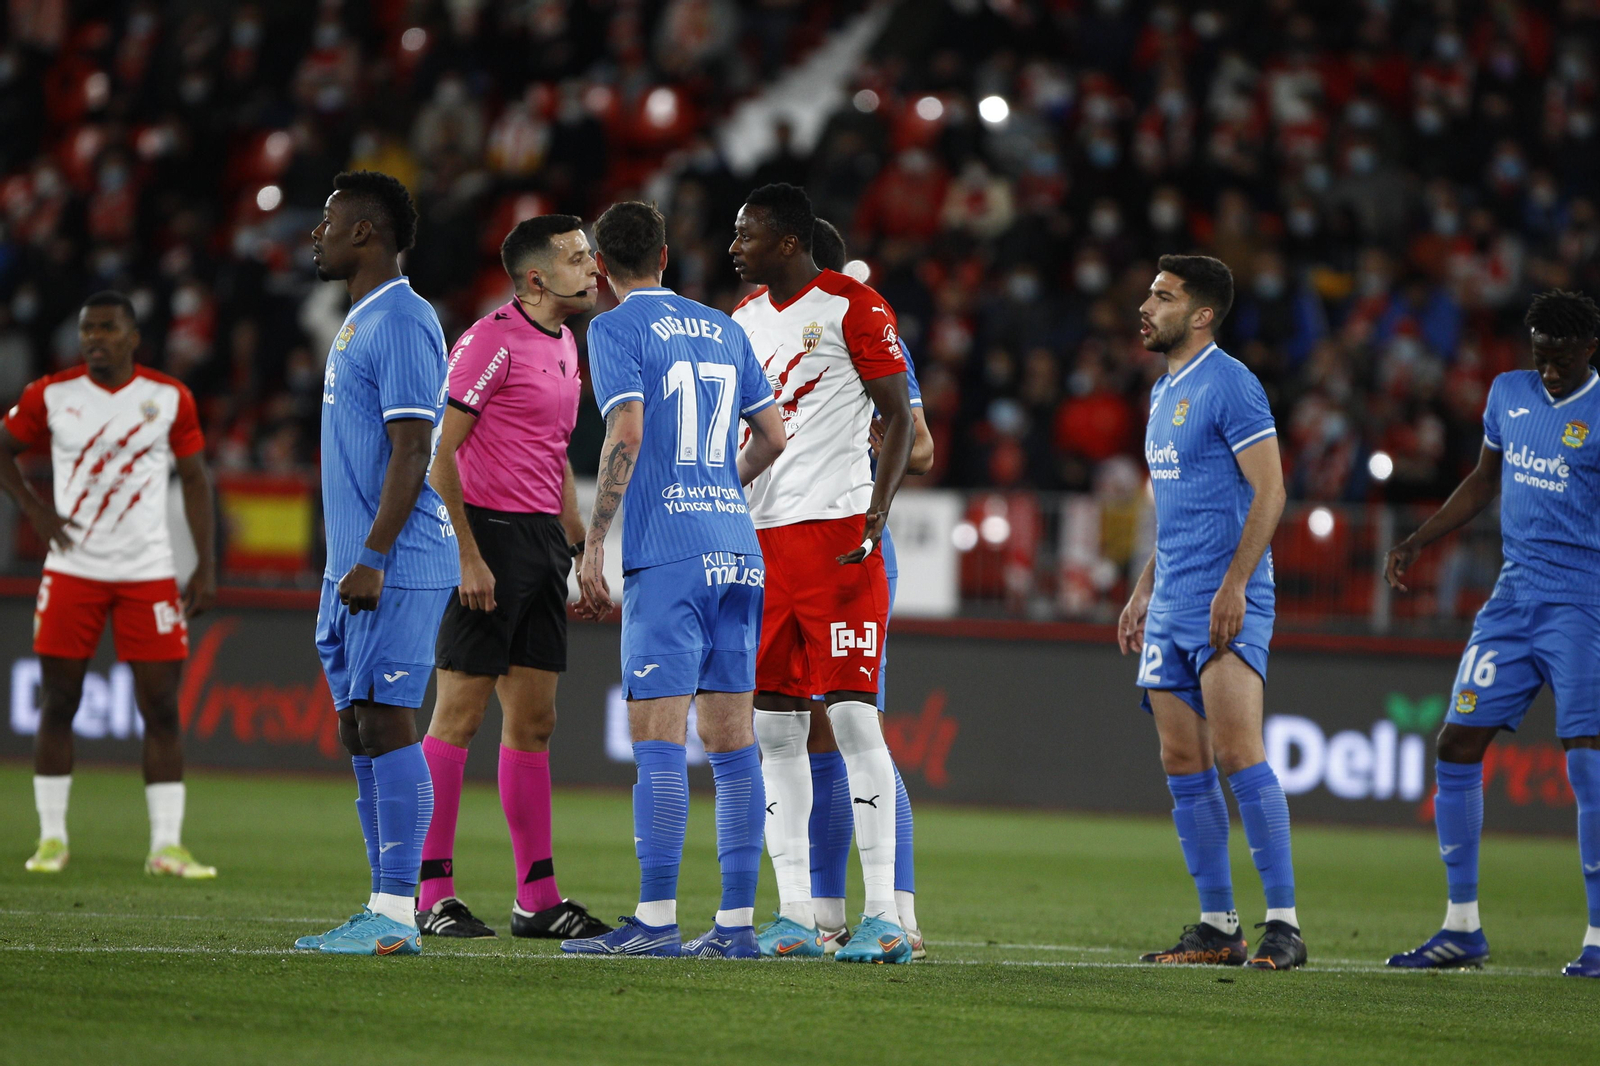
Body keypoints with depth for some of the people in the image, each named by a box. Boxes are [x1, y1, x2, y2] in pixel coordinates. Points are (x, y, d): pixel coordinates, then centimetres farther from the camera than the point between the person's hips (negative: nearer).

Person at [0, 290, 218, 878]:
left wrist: (206, 566, 1)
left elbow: (195, 480, 7)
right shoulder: (51, 395, 1)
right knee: (58, 702, 1)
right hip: (73, 571, 0)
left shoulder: (169, 398, 1)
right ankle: (52, 838, 11)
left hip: (148, 574, 0)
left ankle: (167, 845, 1)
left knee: (161, 708, -3)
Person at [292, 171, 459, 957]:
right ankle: (383, 913, 12)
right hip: (357, 570, 10)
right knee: (359, 730, 9)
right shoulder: (358, 323, 19)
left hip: (395, 568, -10)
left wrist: (372, 557, -22)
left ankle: (397, 914, -12)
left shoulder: (401, 323, -12)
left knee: (386, 724, -11)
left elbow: (412, 451, -18)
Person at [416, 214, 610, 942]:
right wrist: (467, 556, -19)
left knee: (534, 721, 9)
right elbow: (439, 452, -15)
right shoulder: (491, 340, -11)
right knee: (459, 715, -6)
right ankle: (432, 892, -4)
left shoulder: (564, 345, 16)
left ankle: (538, 896, 12)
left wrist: (579, 547, 19)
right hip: (488, 534, -9)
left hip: (542, 540, 9)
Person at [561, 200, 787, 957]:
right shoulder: (724, 330, 17)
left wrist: (592, 545, -11)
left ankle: (656, 920, -11)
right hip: (736, 546, 6)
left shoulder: (616, 330, -1)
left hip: (667, 554, -6)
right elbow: (772, 437, 18)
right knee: (731, 739, 6)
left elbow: (626, 436, -14)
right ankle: (736, 922, 4)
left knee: (658, 739, -7)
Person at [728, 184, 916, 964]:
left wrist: (875, 518, -16)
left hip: (834, 532, -7)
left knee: (851, 717, -10)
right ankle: (795, 917, 7)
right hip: (758, 539, 7)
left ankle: (884, 916, -8)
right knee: (775, 728, 4)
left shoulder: (852, 308, -5)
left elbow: (899, 418, -6)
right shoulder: (746, 317, 16)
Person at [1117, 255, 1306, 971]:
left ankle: (1283, 924, -14)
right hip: (1171, 606, 9)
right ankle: (1217, 926, 9)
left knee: (1236, 752, -16)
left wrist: (1235, 583, -22)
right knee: (1183, 763, 5)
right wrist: (1144, 590, 23)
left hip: (1227, 604, -9)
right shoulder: (1164, 393, 19)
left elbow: (1268, 491, -15)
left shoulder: (1229, 385, -9)